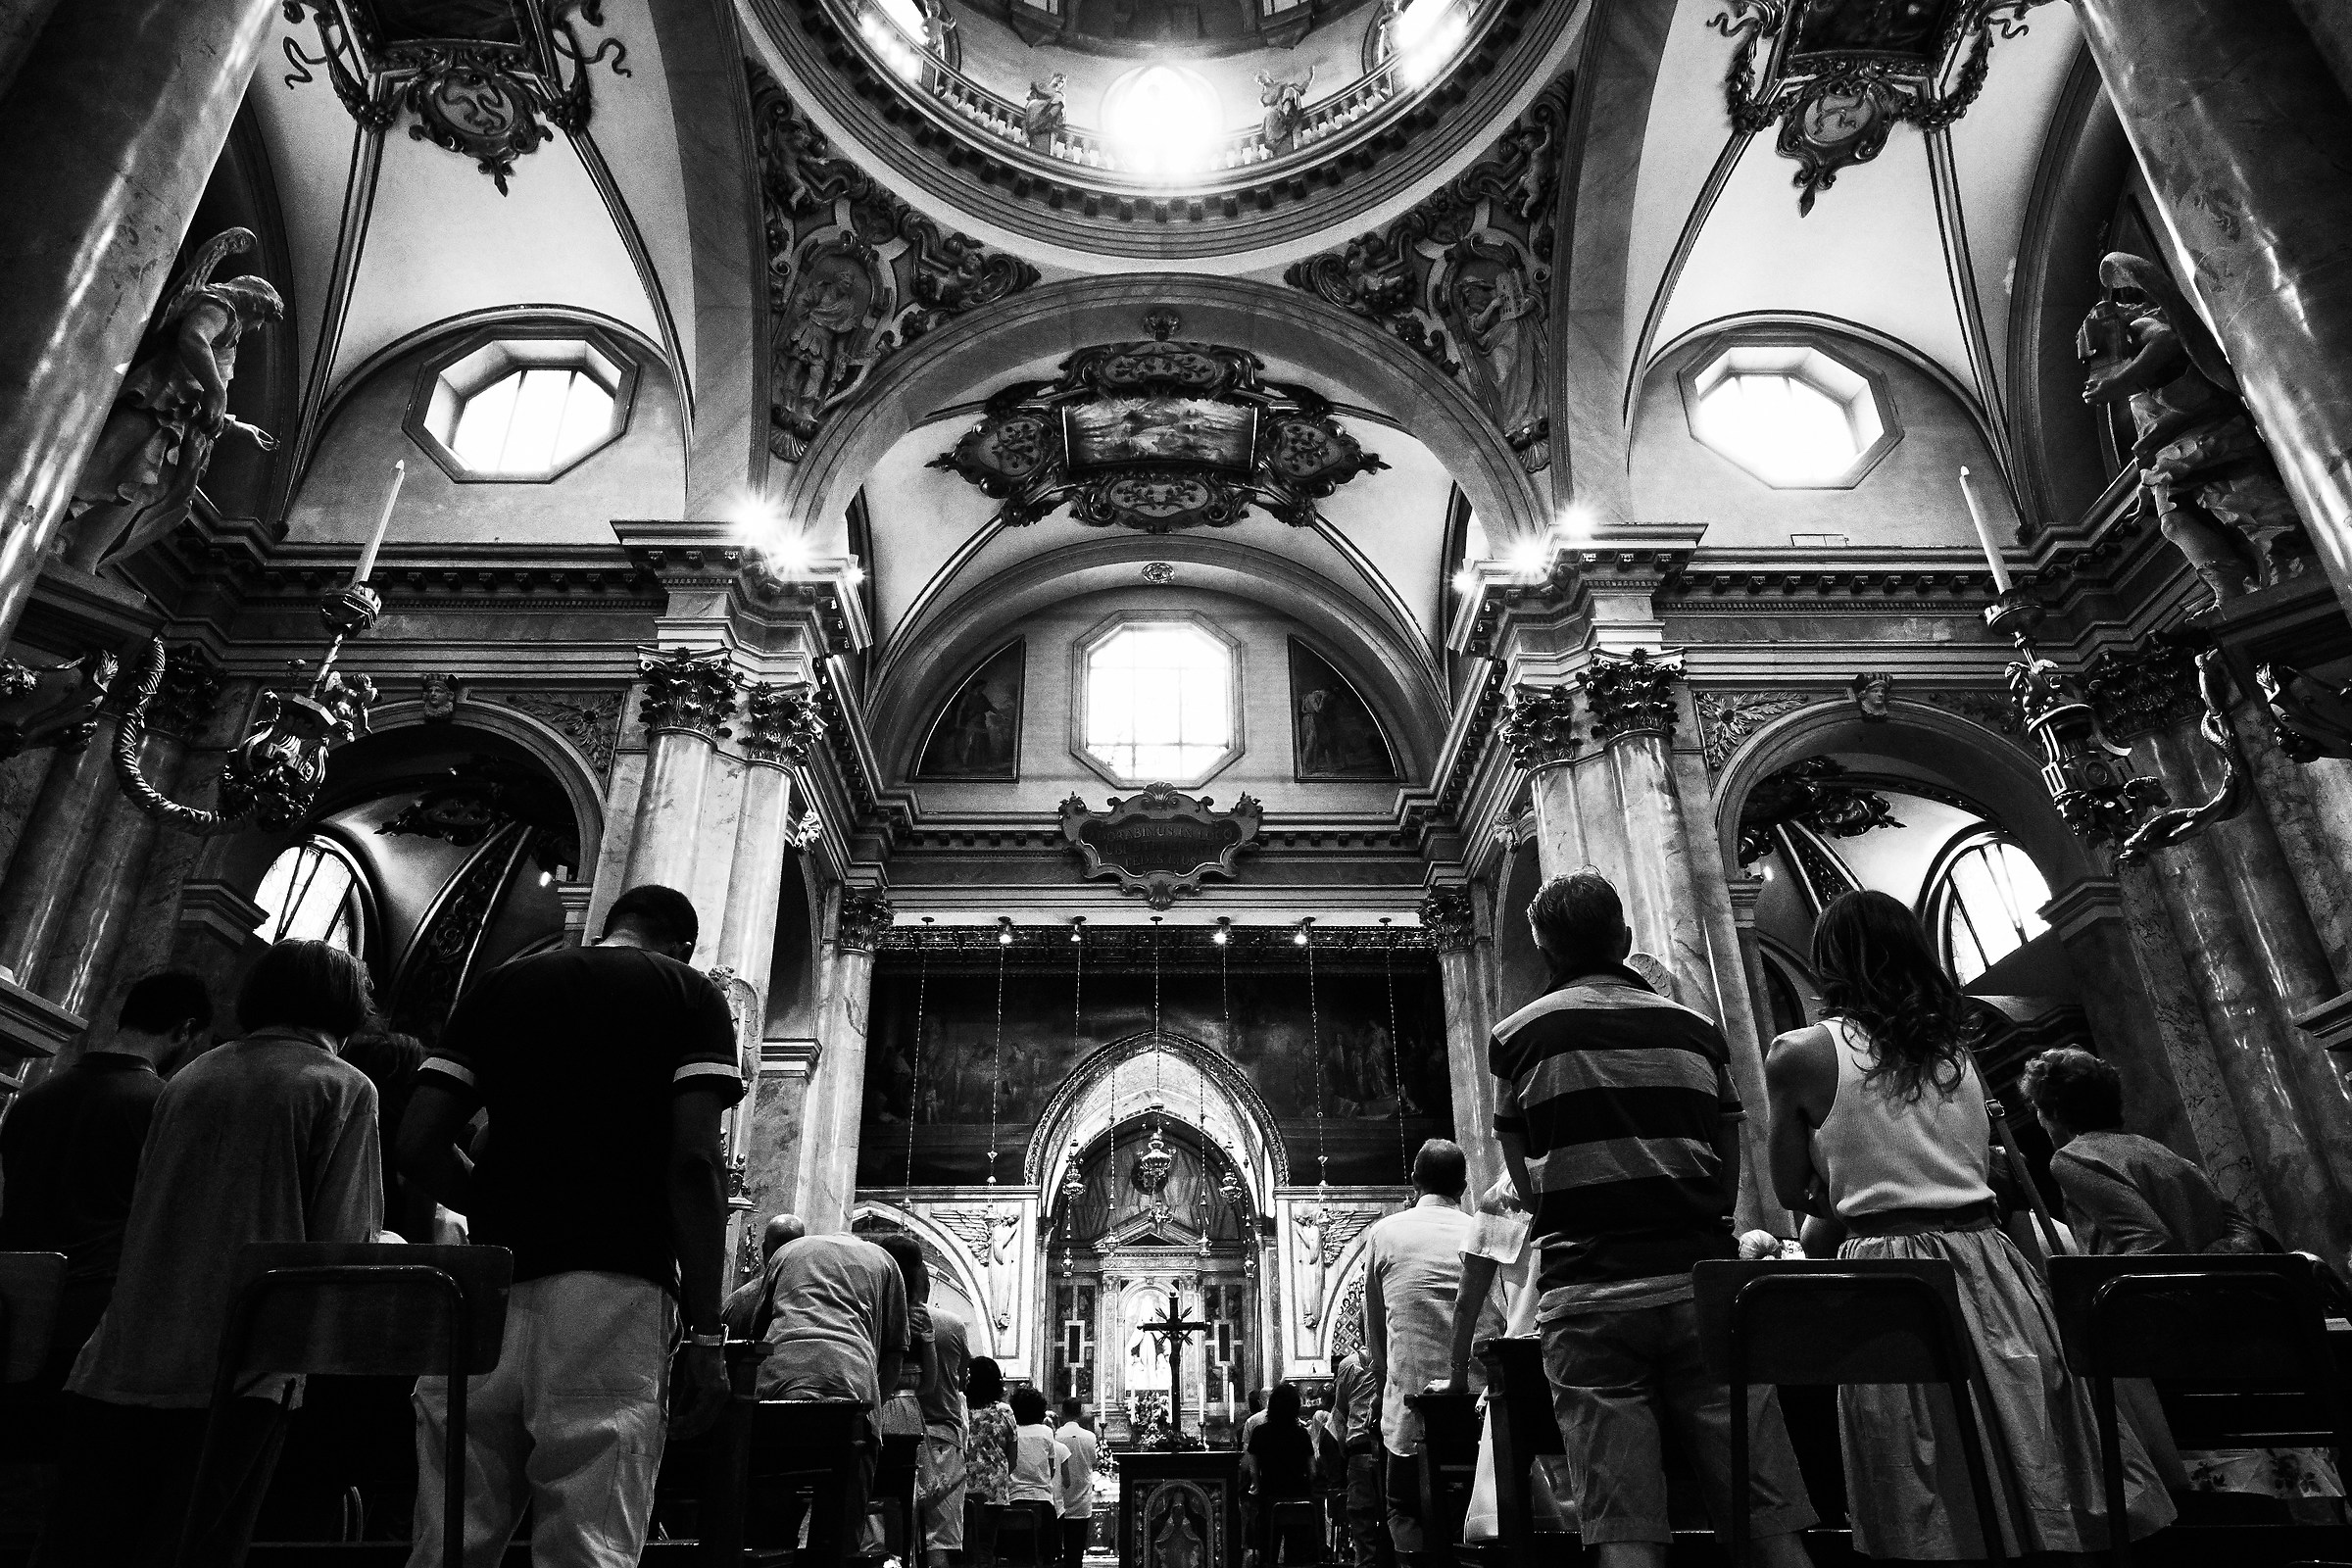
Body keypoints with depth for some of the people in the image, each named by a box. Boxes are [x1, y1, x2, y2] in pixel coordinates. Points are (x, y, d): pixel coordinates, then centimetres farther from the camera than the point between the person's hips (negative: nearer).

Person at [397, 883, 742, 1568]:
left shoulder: (500, 983, 17)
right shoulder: (692, 996, 6)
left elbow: (419, 1144, 9)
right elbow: (694, 1160, -6)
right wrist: (706, 1332, -4)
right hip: (613, 1286, -4)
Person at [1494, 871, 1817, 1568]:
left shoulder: (1517, 1036, 4)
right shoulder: (1698, 1030, 11)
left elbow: (1525, 1181, 9)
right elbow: (1730, 1180, 13)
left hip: (1588, 1293, -2)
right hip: (1704, 1283, 2)